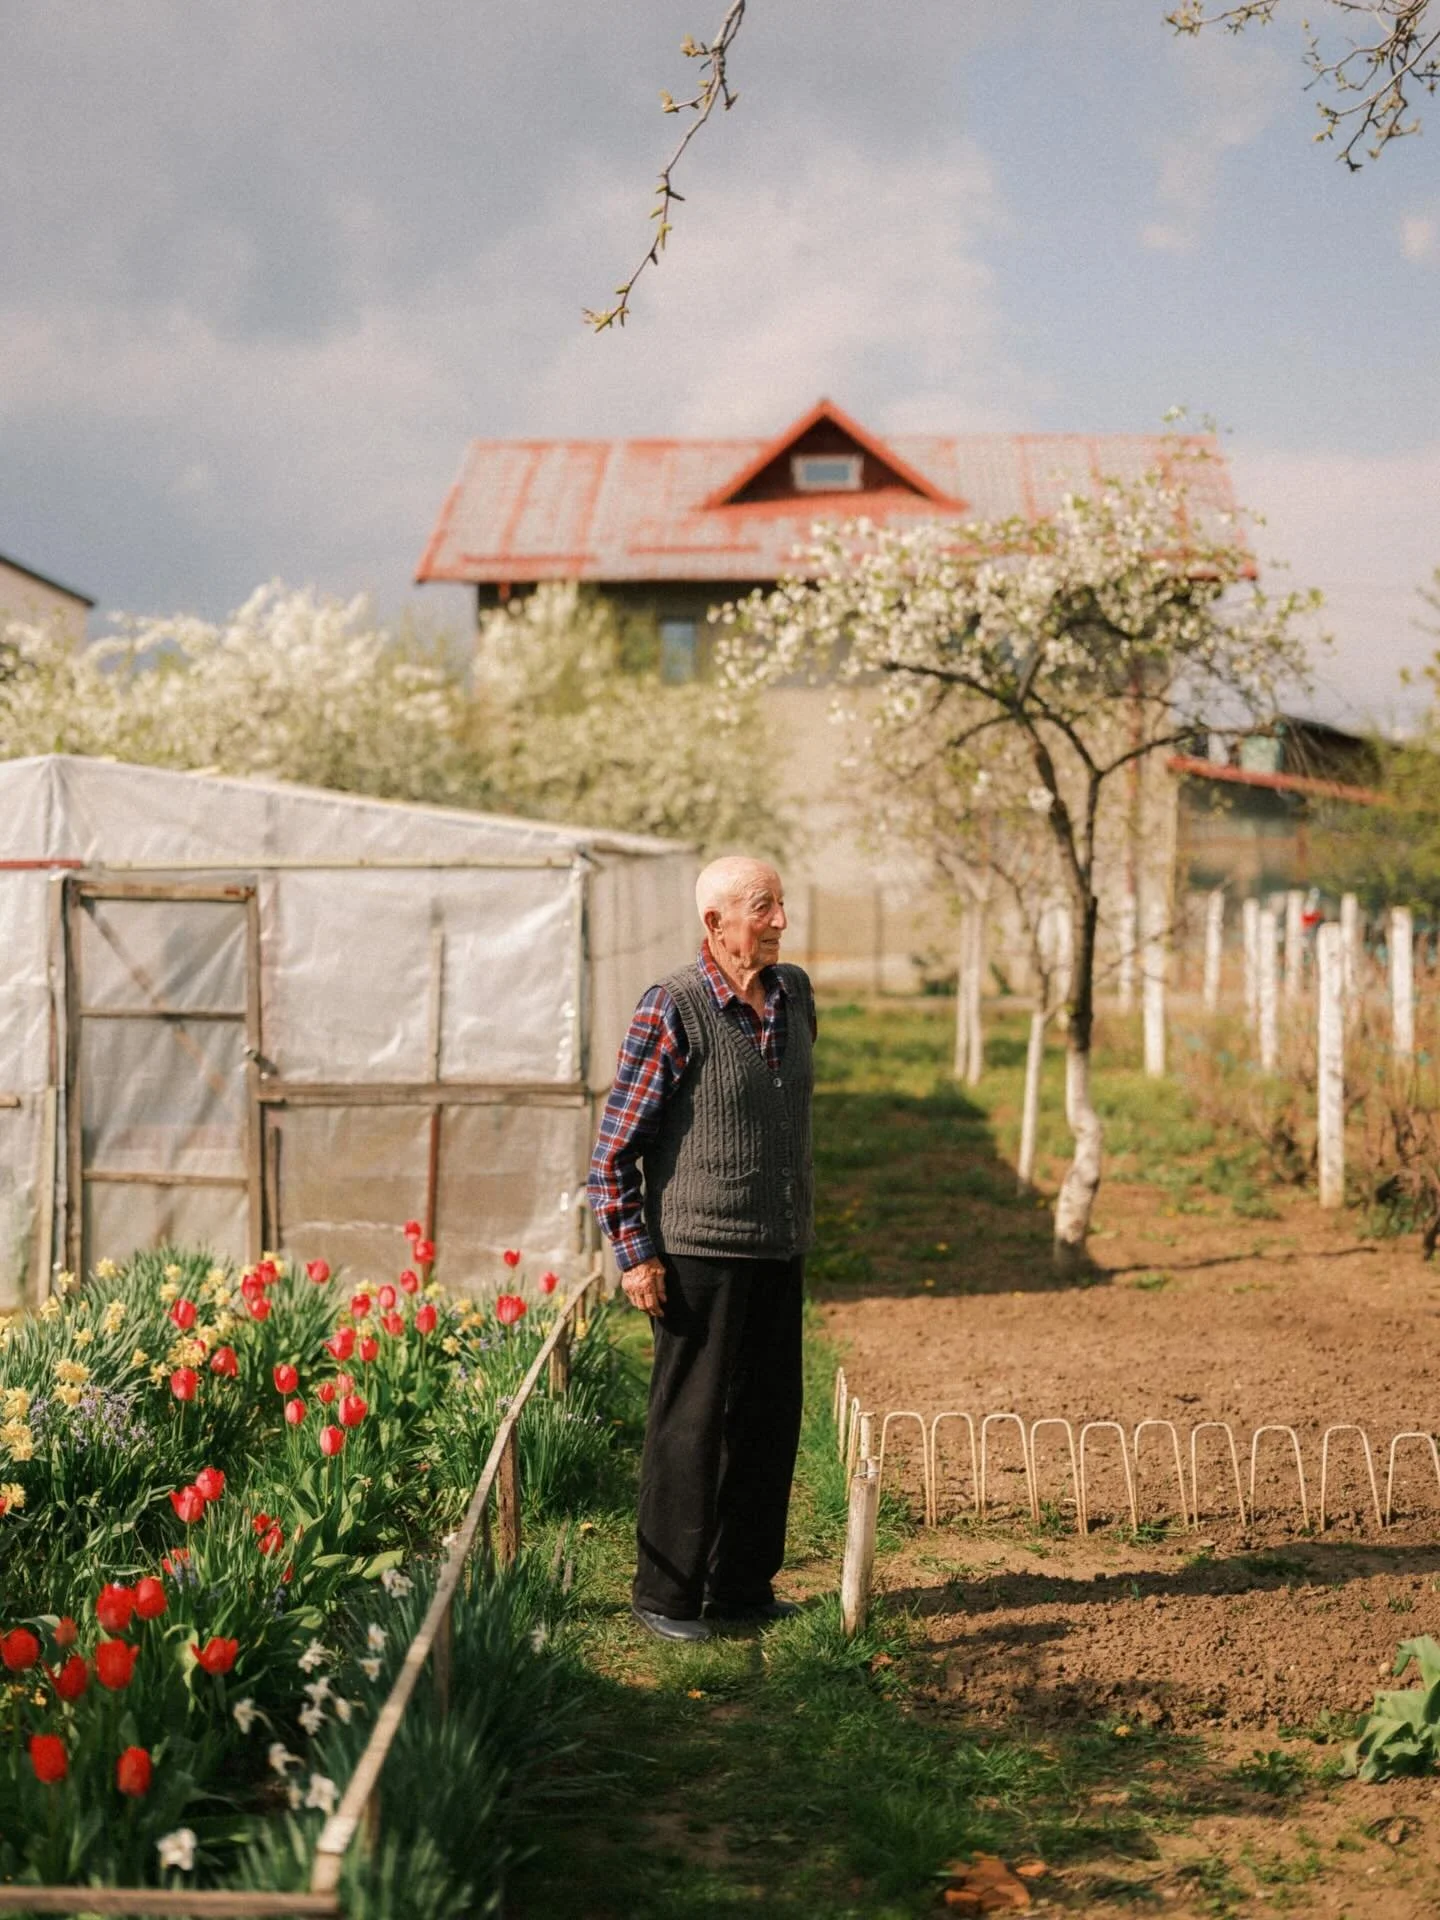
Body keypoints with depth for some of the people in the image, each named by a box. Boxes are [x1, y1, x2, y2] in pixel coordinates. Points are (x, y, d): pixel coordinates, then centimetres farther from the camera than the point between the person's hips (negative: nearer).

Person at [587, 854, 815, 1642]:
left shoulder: (796, 993, 7)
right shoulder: (671, 1011, -14)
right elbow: (615, 1145, -10)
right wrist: (634, 1254, -13)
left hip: (780, 1252, 7)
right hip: (700, 1253, -7)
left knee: (770, 1421, 12)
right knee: (690, 1425, 1)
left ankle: (743, 1584, 24)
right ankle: (665, 1593, 13)